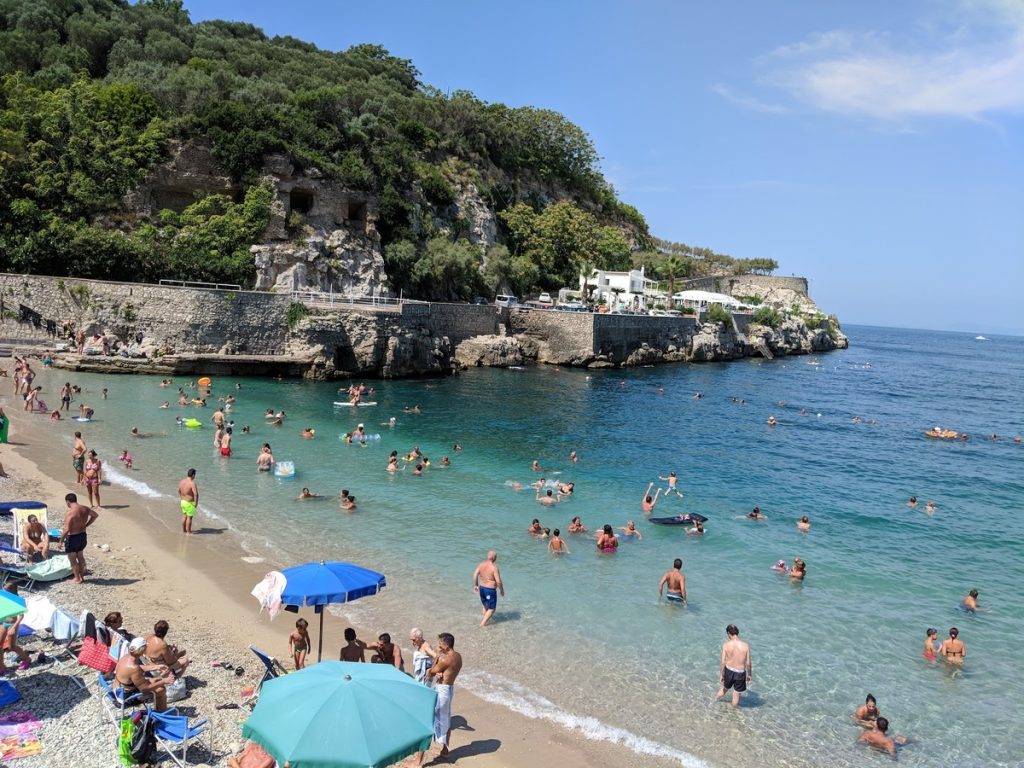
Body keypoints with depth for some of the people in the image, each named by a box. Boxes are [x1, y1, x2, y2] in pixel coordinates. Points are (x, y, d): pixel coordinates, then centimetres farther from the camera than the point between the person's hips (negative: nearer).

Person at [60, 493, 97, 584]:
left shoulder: (70, 513, -26)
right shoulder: (84, 508, -4)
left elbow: (66, 530, -27)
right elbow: (95, 515, 14)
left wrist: (60, 541, -14)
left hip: (72, 538, -7)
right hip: (83, 536, 7)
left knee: (73, 560, 12)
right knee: (80, 557, 24)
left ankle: (77, 579, 22)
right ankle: (82, 576, 35)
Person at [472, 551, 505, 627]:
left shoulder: (481, 564, -3)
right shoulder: (494, 567, -22)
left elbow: (475, 575, -1)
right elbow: (498, 581, -23)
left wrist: (475, 585, 13)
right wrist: (502, 590, -8)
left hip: (482, 588, 7)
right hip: (490, 590, -7)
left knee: (486, 606, 28)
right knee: (492, 608, 10)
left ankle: (485, 619, 39)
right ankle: (483, 623, 7)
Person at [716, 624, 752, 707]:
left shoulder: (726, 645, -15)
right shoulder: (745, 646, -14)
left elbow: (723, 662, -11)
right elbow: (748, 663, -8)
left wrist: (722, 675, 2)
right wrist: (749, 675, 8)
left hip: (729, 671, 1)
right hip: (740, 673, -1)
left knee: (724, 688, 29)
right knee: (736, 694, 20)